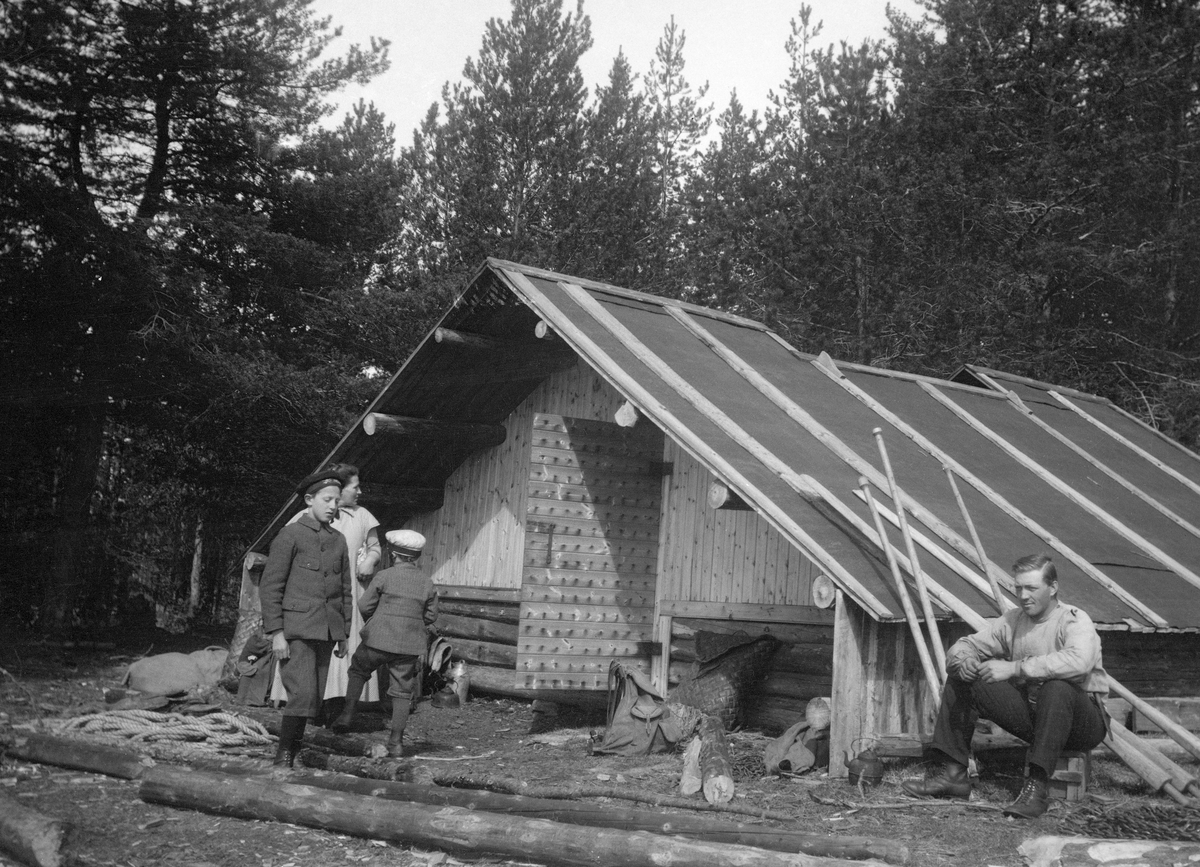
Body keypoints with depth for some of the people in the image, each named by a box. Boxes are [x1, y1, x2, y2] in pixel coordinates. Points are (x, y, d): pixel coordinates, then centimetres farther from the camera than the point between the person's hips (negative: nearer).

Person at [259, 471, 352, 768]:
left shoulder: (339, 540, 13)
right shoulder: (290, 535, -4)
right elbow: (269, 585, -7)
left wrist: (344, 635, 15)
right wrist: (276, 633, -12)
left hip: (326, 632, 6)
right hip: (295, 629, -6)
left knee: (314, 699, 6)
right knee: (303, 694, -15)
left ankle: (291, 755, 16)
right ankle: (282, 756, -2)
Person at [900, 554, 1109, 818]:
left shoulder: (1075, 621, -13)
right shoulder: (1012, 620, 6)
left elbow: (1078, 661, -36)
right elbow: (964, 646, 7)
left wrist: (1015, 668, -35)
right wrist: (962, 661, -20)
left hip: (1084, 721, -6)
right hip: (1029, 712, 6)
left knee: (1057, 688, -40)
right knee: (959, 679, -4)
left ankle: (1036, 787, -36)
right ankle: (951, 772, -8)